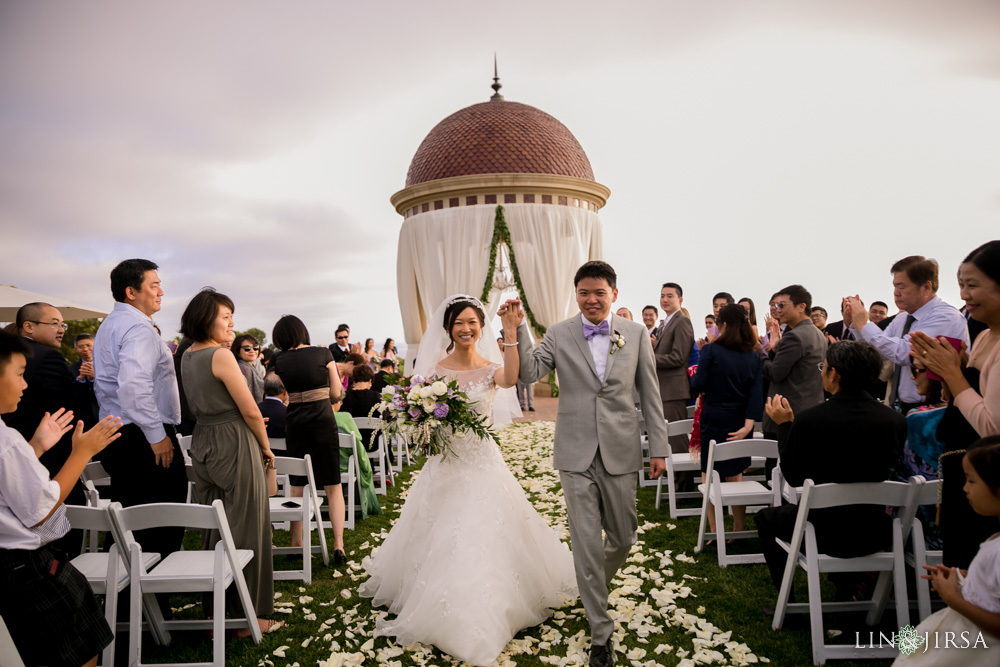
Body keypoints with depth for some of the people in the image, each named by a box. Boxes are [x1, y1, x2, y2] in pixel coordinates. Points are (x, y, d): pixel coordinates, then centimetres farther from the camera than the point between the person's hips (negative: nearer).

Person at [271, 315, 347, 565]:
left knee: (297, 485, 13)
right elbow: (336, 392, 1)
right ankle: (338, 544, -4)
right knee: (333, 486, 3)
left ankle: (296, 543, 20)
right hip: (323, 421, -2)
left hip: (294, 424, 2)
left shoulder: (280, 361, 2)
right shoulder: (323, 353, -4)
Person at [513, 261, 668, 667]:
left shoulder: (635, 333, 1)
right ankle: (600, 631, 22)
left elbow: (650, 394, 3)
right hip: (577, 455, -1)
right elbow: (529, 373, -10)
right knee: (587, 544, 5)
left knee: (623, 539, 15)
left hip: (621, 452, 2)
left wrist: (659, 447, 2)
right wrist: (516, 329, -19)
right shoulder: (559, 334, 0)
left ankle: (595, 586, 47)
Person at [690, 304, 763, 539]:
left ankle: (714, 532, 8)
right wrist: (748, 424, -12)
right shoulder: (754, 356, 1)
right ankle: (738, 530, 23)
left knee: (709, 476, 7)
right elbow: (757, 392, -7)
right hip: (739, 422, 4)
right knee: (735, 475, 16)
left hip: (714, 421, -4)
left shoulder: (711, 350, -12)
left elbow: (699, 385, -16)